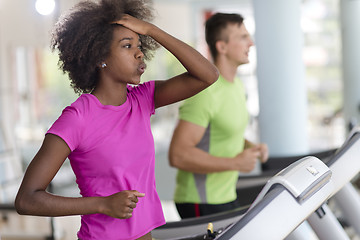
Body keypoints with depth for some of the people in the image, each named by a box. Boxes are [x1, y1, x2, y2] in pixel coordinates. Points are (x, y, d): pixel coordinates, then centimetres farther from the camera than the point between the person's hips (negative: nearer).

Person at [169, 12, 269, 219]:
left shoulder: (237, 85, 10)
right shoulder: (205, 93, -22)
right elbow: (178, 155, -28)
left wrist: (250, 147, 4)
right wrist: (235, 163, -24)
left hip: (226, 197, 9)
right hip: (201, 204, -9)